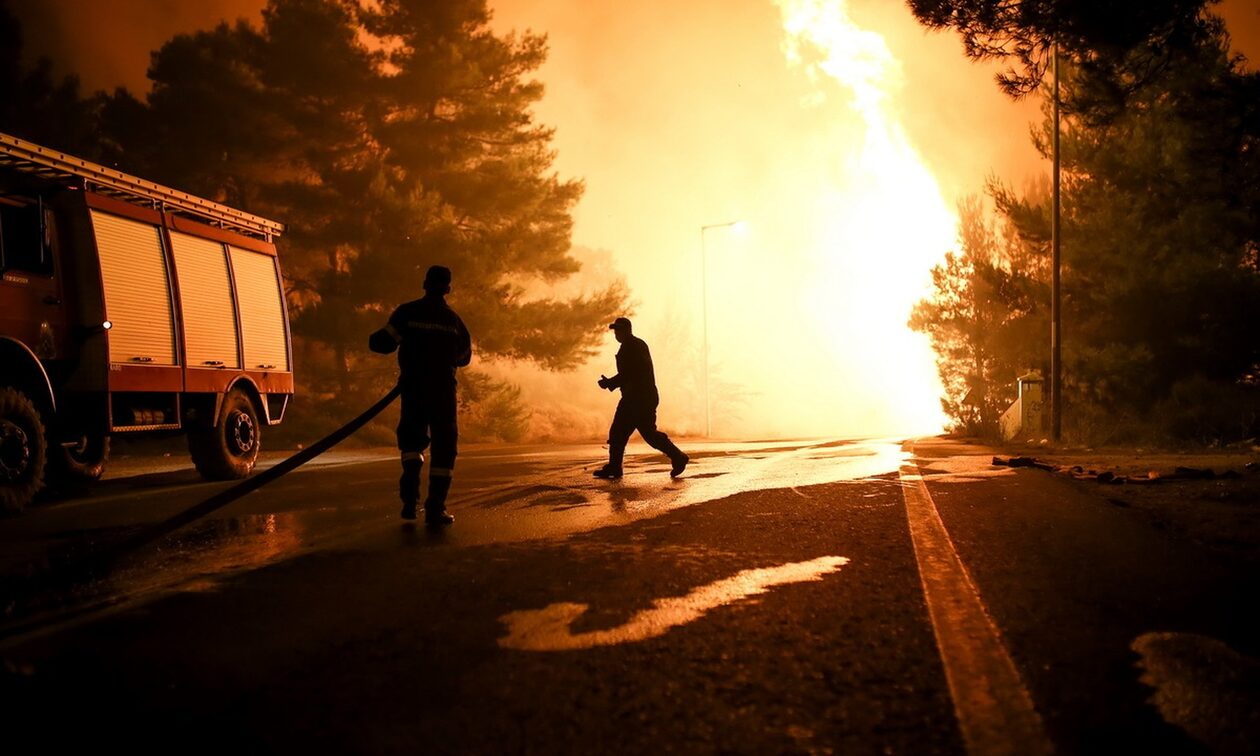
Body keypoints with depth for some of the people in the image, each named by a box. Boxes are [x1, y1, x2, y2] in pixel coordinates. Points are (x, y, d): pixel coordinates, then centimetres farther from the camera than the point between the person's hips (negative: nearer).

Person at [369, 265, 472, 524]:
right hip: (443, 388, 0)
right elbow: (464, 356, 17)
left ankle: (410, 496, -4)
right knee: (443, 445, 7)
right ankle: (435, 507, 0)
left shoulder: (407, 312, -2)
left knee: (412, 440, 16)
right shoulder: (454, 320, 5)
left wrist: (376, 339, 15)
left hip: (413, 387, 0)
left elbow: (384, 343, -7)